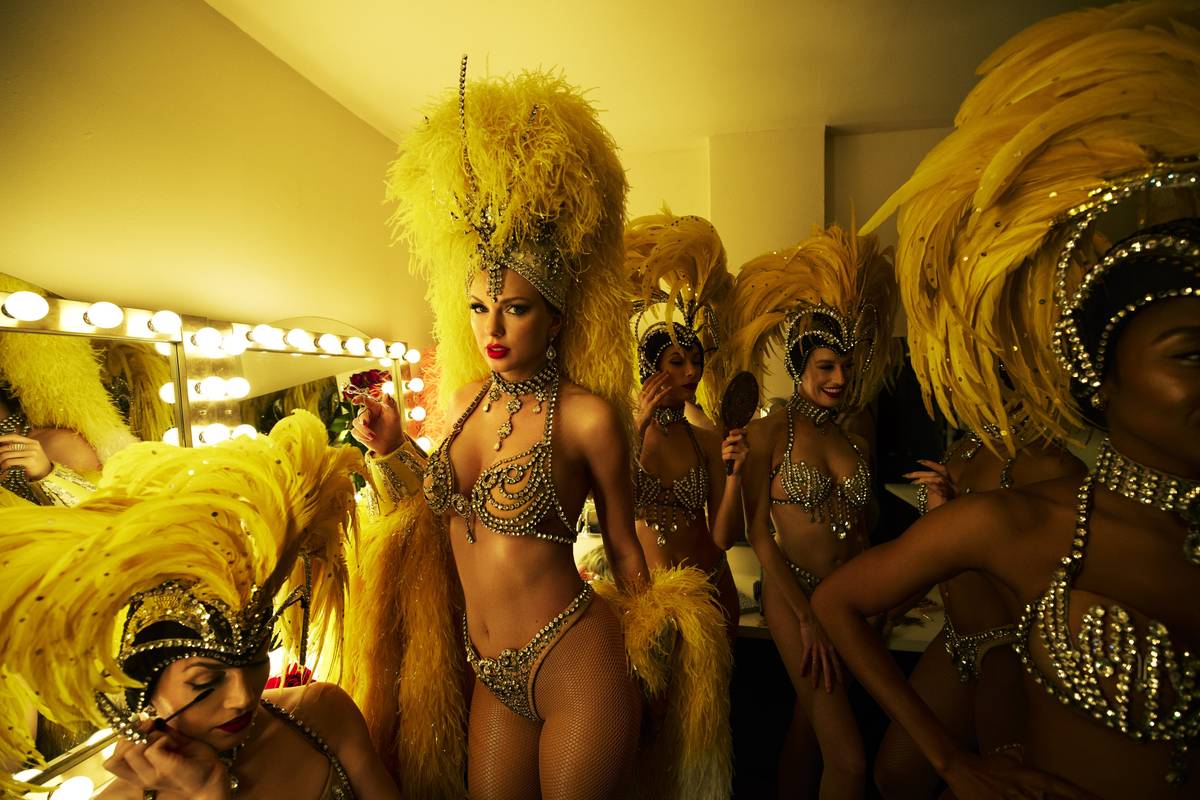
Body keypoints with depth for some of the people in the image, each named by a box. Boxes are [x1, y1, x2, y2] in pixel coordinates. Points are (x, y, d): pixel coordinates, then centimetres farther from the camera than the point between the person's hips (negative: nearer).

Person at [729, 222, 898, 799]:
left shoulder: (851, 442, 8)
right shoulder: (769, 433, -9)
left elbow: (858, 532, 12)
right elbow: (758, 534, -11)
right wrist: (808, 618, -13)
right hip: (794, 594, -6)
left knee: (807, 722, 18)